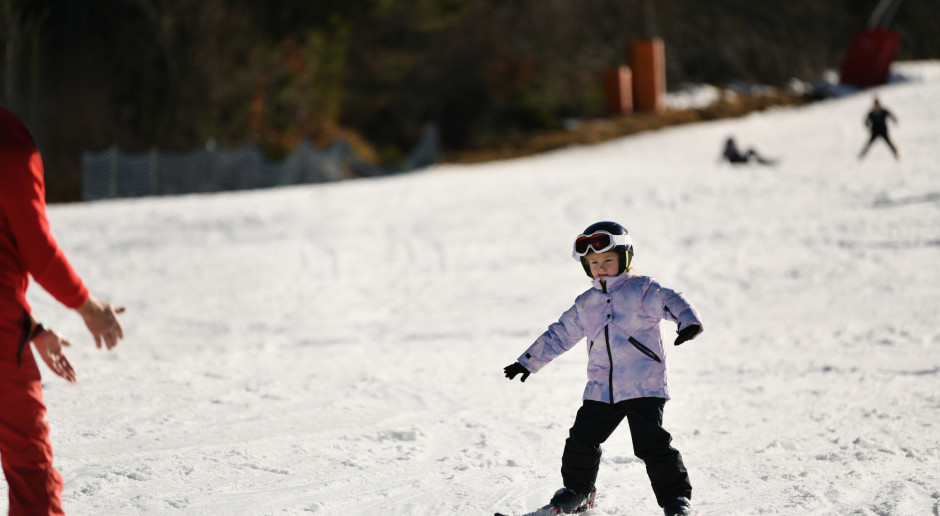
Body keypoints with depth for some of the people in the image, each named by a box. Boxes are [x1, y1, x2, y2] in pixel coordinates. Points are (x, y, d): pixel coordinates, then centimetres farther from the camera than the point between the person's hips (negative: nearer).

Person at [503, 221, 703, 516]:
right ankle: (577, 492, 28)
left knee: (652, 443, -13)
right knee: (581, 440, 5)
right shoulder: (586, 304, 13)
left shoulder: (641, 290, -3)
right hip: (601, 390, 5)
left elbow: (669, 301, -19)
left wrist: (688, 321, -41)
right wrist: (529, 362, 26)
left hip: (644, 387, -5)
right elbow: (560, 334, 23)